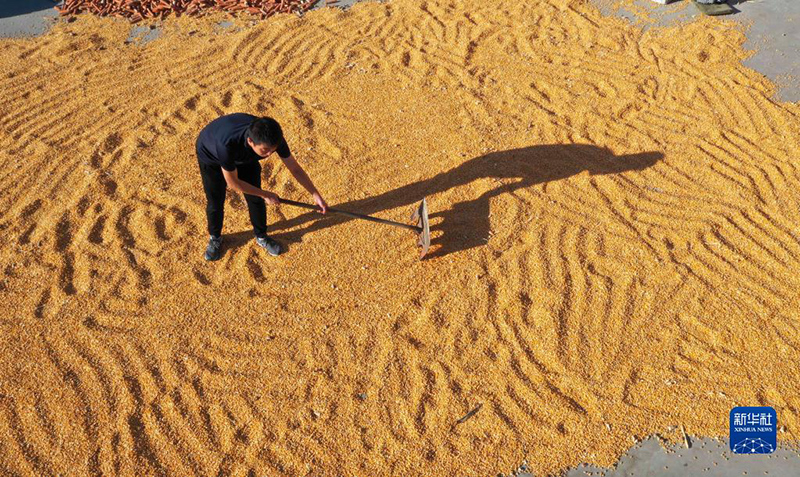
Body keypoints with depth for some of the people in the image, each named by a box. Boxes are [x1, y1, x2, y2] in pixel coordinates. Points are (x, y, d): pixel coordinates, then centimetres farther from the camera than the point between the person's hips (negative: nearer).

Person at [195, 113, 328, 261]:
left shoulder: (272, 138, -35)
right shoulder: (227, 144, -47)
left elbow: (295, 169, -20)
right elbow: (232, 183, -30)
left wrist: (316, 195, -22)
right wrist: (265, 194, -21)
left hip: (244, 156, 4)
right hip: (211, 154, -3)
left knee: (255, 199, 7)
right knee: (215, 203, 5)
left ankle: (261, 236, 34)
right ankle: (215, 237, 35)